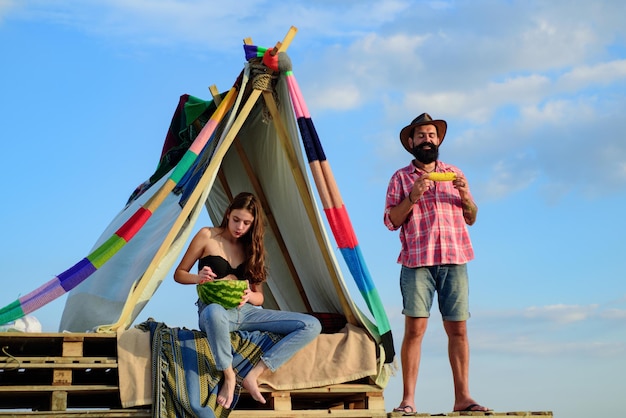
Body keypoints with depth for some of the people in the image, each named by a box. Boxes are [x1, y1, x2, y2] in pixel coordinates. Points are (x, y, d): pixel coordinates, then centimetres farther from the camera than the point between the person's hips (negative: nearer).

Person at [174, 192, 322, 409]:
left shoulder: (251, 246, 11)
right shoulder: (207, 236, 0)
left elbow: (259, 296, 10)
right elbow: (179, 274, 4)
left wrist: (250, 296, -15)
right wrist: (198, 278, -18)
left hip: (246, 312, 5)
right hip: (214, 311, -4)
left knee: (311, 325, -15)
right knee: (215, 311, -48)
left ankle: (253, 374, -19)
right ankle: (229, 375, -21)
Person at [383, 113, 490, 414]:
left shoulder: (455, 174, 19)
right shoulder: (401, 178, 11)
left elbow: (471, 218, 18)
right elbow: (391, 221, 3)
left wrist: (465, 195, -2)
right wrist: (412, 197, -12)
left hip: (455, 260, 3)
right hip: (417, 262, -2)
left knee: (458, 329, 0)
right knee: (414, 328, -9)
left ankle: (462, 397, 4)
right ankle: (408, 399, -7)